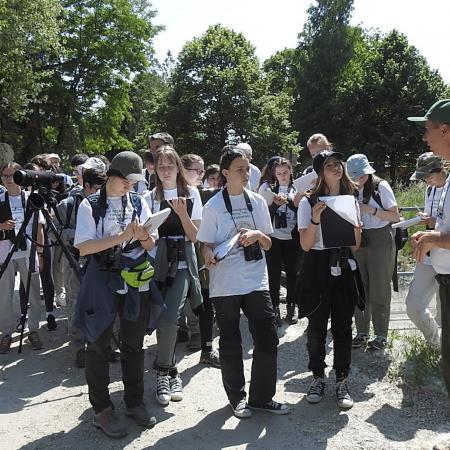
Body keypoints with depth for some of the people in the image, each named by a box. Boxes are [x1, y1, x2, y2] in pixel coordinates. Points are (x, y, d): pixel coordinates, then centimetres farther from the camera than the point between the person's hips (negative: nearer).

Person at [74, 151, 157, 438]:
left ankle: (135, 402, 28)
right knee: (99, 345, 6)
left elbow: (151, 245, 7)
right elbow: (83, 247, -13)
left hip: (136, 282, 3)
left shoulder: (139, 203, 6)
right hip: (103, 282, -3)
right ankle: (101, 409, 20)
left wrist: (143, 236, -16)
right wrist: (122, 236, -21)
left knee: (134, 344, 12)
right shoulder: (90, 205, -4)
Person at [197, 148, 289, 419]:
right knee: (231, 344, 10)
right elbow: (206, 244, -2)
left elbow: (268, 244, 9)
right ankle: (237, 397, 28)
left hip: (257, 281, 3)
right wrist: (209, 256, -24)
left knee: (267, 338, 3)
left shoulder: (258, 202, 5)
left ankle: (262, 397, 20)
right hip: (225, 284, -3)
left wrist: (258, 235, -13)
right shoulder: (213, 207, -5)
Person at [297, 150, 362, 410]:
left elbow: (355, 246, 11)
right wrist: (315, 220, -22)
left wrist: (357, 228, -9)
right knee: (317, 327, 6)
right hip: (317, 269, -3)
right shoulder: (309, 203, -4)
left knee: (343, 326, 5)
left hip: (343, 268, 3)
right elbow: (305, 245, -8)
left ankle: (342, 382, 18)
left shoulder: (351, 201, 9)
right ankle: (318, 378, 23)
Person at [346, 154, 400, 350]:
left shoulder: (381, 186, -5)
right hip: (357, 241, 4)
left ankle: (381, 335, 14)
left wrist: (371, 210, -17)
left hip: (380, 240, -4)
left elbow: (395, 216, -6)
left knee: (379, 289, 2)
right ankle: (362, 332, 21)